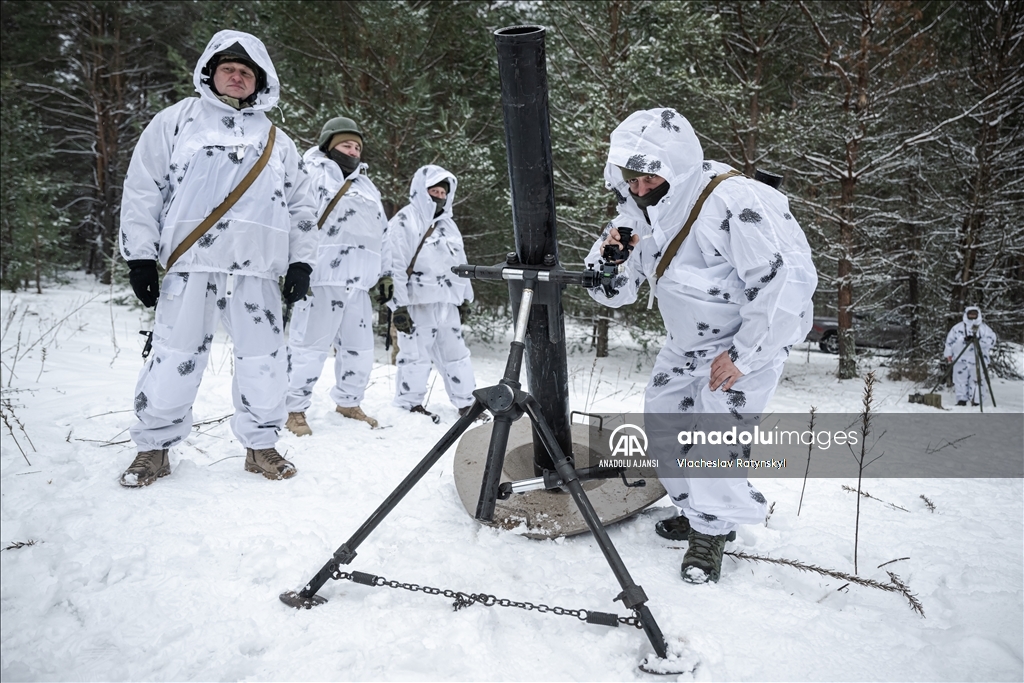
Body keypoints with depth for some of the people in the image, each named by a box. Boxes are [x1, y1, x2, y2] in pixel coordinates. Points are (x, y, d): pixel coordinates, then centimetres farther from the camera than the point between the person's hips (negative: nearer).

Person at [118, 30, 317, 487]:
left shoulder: (278, 141, 20)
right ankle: (154, 447, 13)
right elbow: (142, 188, 8)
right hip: (191, 263, -2)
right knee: (174, 359, -2)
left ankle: (260, 445, 15)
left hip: (258, 268, 2)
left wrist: (301, 261, 9)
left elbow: (301, 206, 20)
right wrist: (140, 256, 0)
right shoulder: (177, 120, 13)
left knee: (264, 362, 0)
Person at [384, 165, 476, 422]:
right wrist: (398, 305, -16)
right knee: (415, 354, -3)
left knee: (456, 353, 11)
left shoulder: (448, 225, 18)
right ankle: (411, 403, 10)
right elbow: (394, 266, -12)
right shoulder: (404, 222, -6)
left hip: (447, 303, 7)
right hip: (417, 303, -7)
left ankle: (466, 402, 19)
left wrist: (464, 297, 21)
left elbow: (460, 263, 24)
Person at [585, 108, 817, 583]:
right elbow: (614, 293, -1)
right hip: (686, 343, 8)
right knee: (661, 424, 11)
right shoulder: (637, 211, -7)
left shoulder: (735, 203, -30)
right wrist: (608, 259, -24)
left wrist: (743, 354, -26)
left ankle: (711, 532, 11)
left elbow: (787, 282, -31)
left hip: (750, 340, -7)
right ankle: (695, 510, 32)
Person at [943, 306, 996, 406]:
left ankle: (975, 402, 6)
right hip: (961, 360, 1)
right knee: (961, 381, 0)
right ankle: (961, 400, 7)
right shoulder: (958, 327, 6)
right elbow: (950, 340, 11)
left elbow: (991, 339, -9)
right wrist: (948, 354, 8)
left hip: (977, 361, -1)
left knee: (976, 381, -1)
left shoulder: (984, 328, 4)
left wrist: (977, 340, -23)